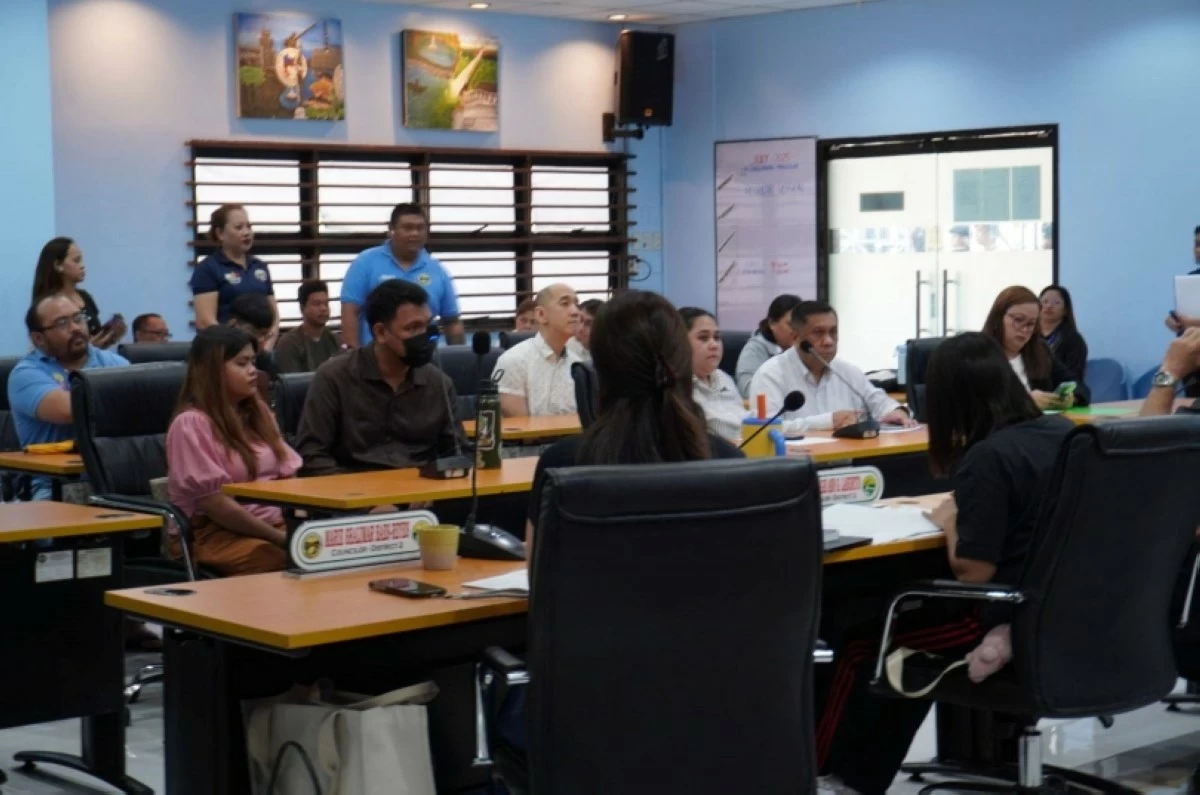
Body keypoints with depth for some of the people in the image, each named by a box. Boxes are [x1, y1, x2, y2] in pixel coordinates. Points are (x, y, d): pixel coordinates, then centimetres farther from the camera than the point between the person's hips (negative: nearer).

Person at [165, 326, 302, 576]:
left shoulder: (258, 412, 15)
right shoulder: (191, 424, -9)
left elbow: (288, 477, 12)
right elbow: (213, 503, -16)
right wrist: (280, 537, -17)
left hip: (273, 524, 7)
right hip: (213, 534, -7)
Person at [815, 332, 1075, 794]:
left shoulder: (987, 458, -20)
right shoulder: (1063, 433, 5)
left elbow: (972, 573, -21)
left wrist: (950, 522, -3)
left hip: (1012, 626, -9)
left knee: (861, 644, 10)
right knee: (906, 620, 27)